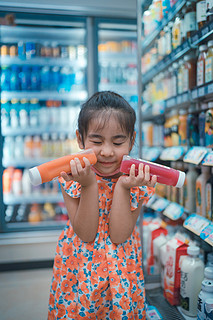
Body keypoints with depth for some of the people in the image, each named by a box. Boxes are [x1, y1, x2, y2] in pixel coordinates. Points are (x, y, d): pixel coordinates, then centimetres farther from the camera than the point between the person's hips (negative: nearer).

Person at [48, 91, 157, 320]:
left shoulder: (136, 178, -15)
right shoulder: (73, 175, -16)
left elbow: (119, 236, -19)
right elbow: (86, 234, -20)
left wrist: (122, 187, -30)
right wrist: (89, 185, -31)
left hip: (121, 268, 1)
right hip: (79, 265, 0)